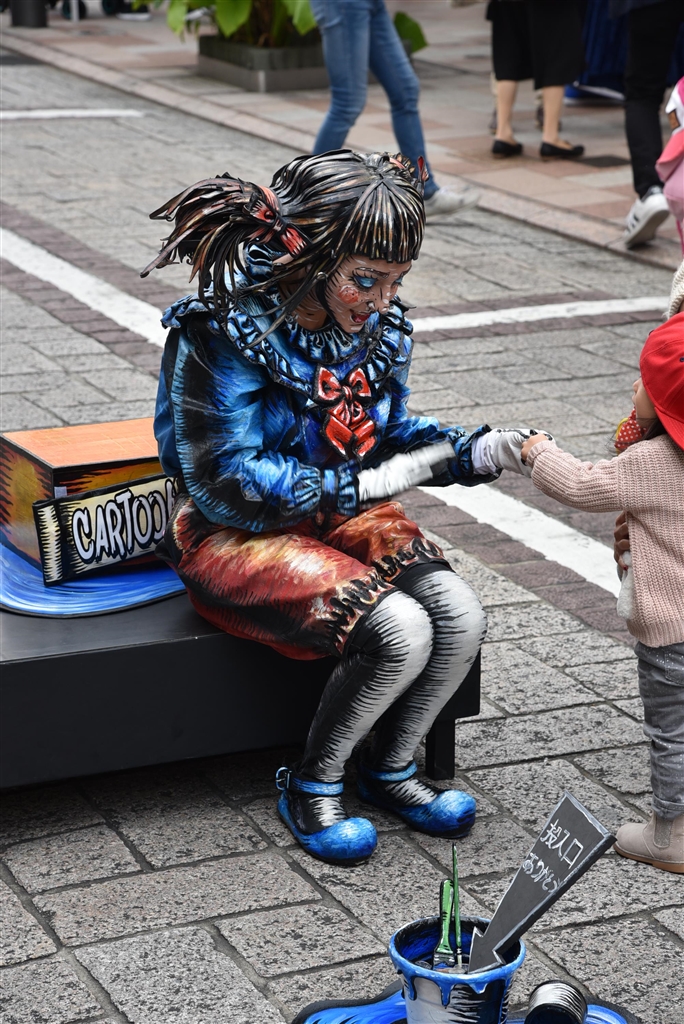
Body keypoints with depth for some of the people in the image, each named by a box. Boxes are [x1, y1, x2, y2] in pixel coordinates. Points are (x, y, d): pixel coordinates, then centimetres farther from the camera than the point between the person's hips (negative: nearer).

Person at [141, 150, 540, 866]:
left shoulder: (376, 324, -1)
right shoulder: (225, 335, -23)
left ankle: (390, 772, 11)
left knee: (461, 618, -14)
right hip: (238, 536, -7)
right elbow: (226, 483, -23)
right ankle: (311, 786, 0)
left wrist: (477, 452, -10)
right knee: (399, 632, -26)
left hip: (342, 517, 7)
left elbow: (391, 434, 10)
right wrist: (361, 486, -23)